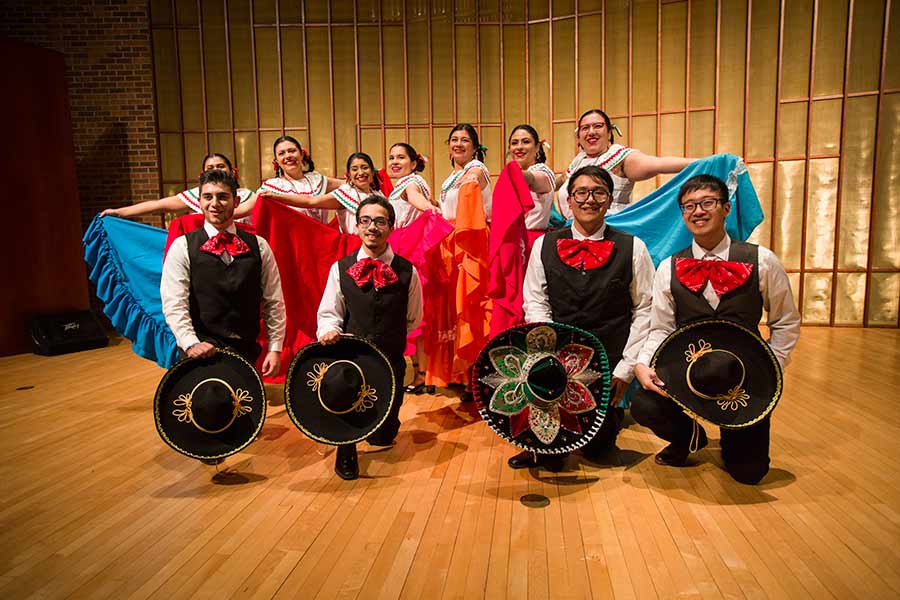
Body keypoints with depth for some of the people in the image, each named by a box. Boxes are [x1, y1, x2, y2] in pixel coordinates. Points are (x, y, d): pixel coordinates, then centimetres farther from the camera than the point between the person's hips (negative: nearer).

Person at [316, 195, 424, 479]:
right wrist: (328, 330, -19)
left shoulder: (407, 271, -2)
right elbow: (329, 313, 2)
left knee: (383, 437, 5)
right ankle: (346, 451, 4)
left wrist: (388, 339, 6)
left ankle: (382, 430, 47)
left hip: (391, 362, 1)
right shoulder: (340, 268, 0)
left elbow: (413, 320, 11)